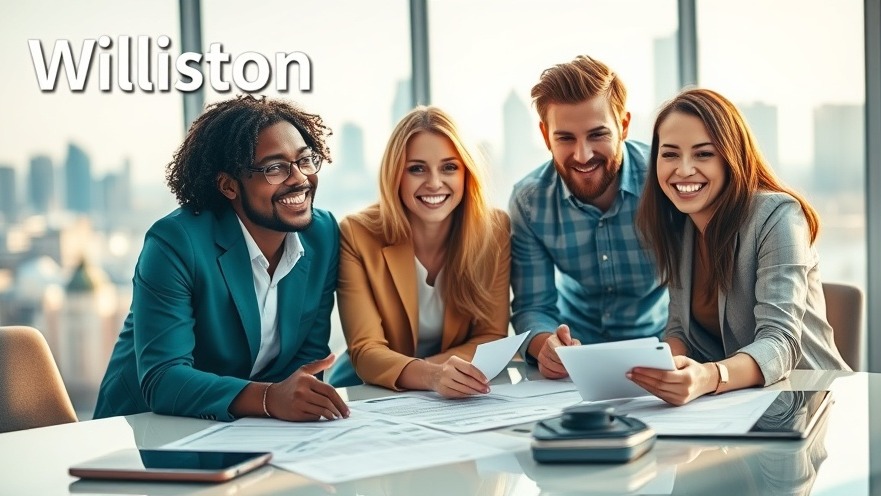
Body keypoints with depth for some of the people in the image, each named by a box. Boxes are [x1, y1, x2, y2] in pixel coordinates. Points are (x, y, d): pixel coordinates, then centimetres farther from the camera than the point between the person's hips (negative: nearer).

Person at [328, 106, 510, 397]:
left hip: (461, 398, 0)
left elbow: (492, 337, -4)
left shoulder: (494, 230, -7)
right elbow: (366, 351, -19)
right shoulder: (357, 235, -13)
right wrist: (431, 375, -39)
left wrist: (443, 373, -24)